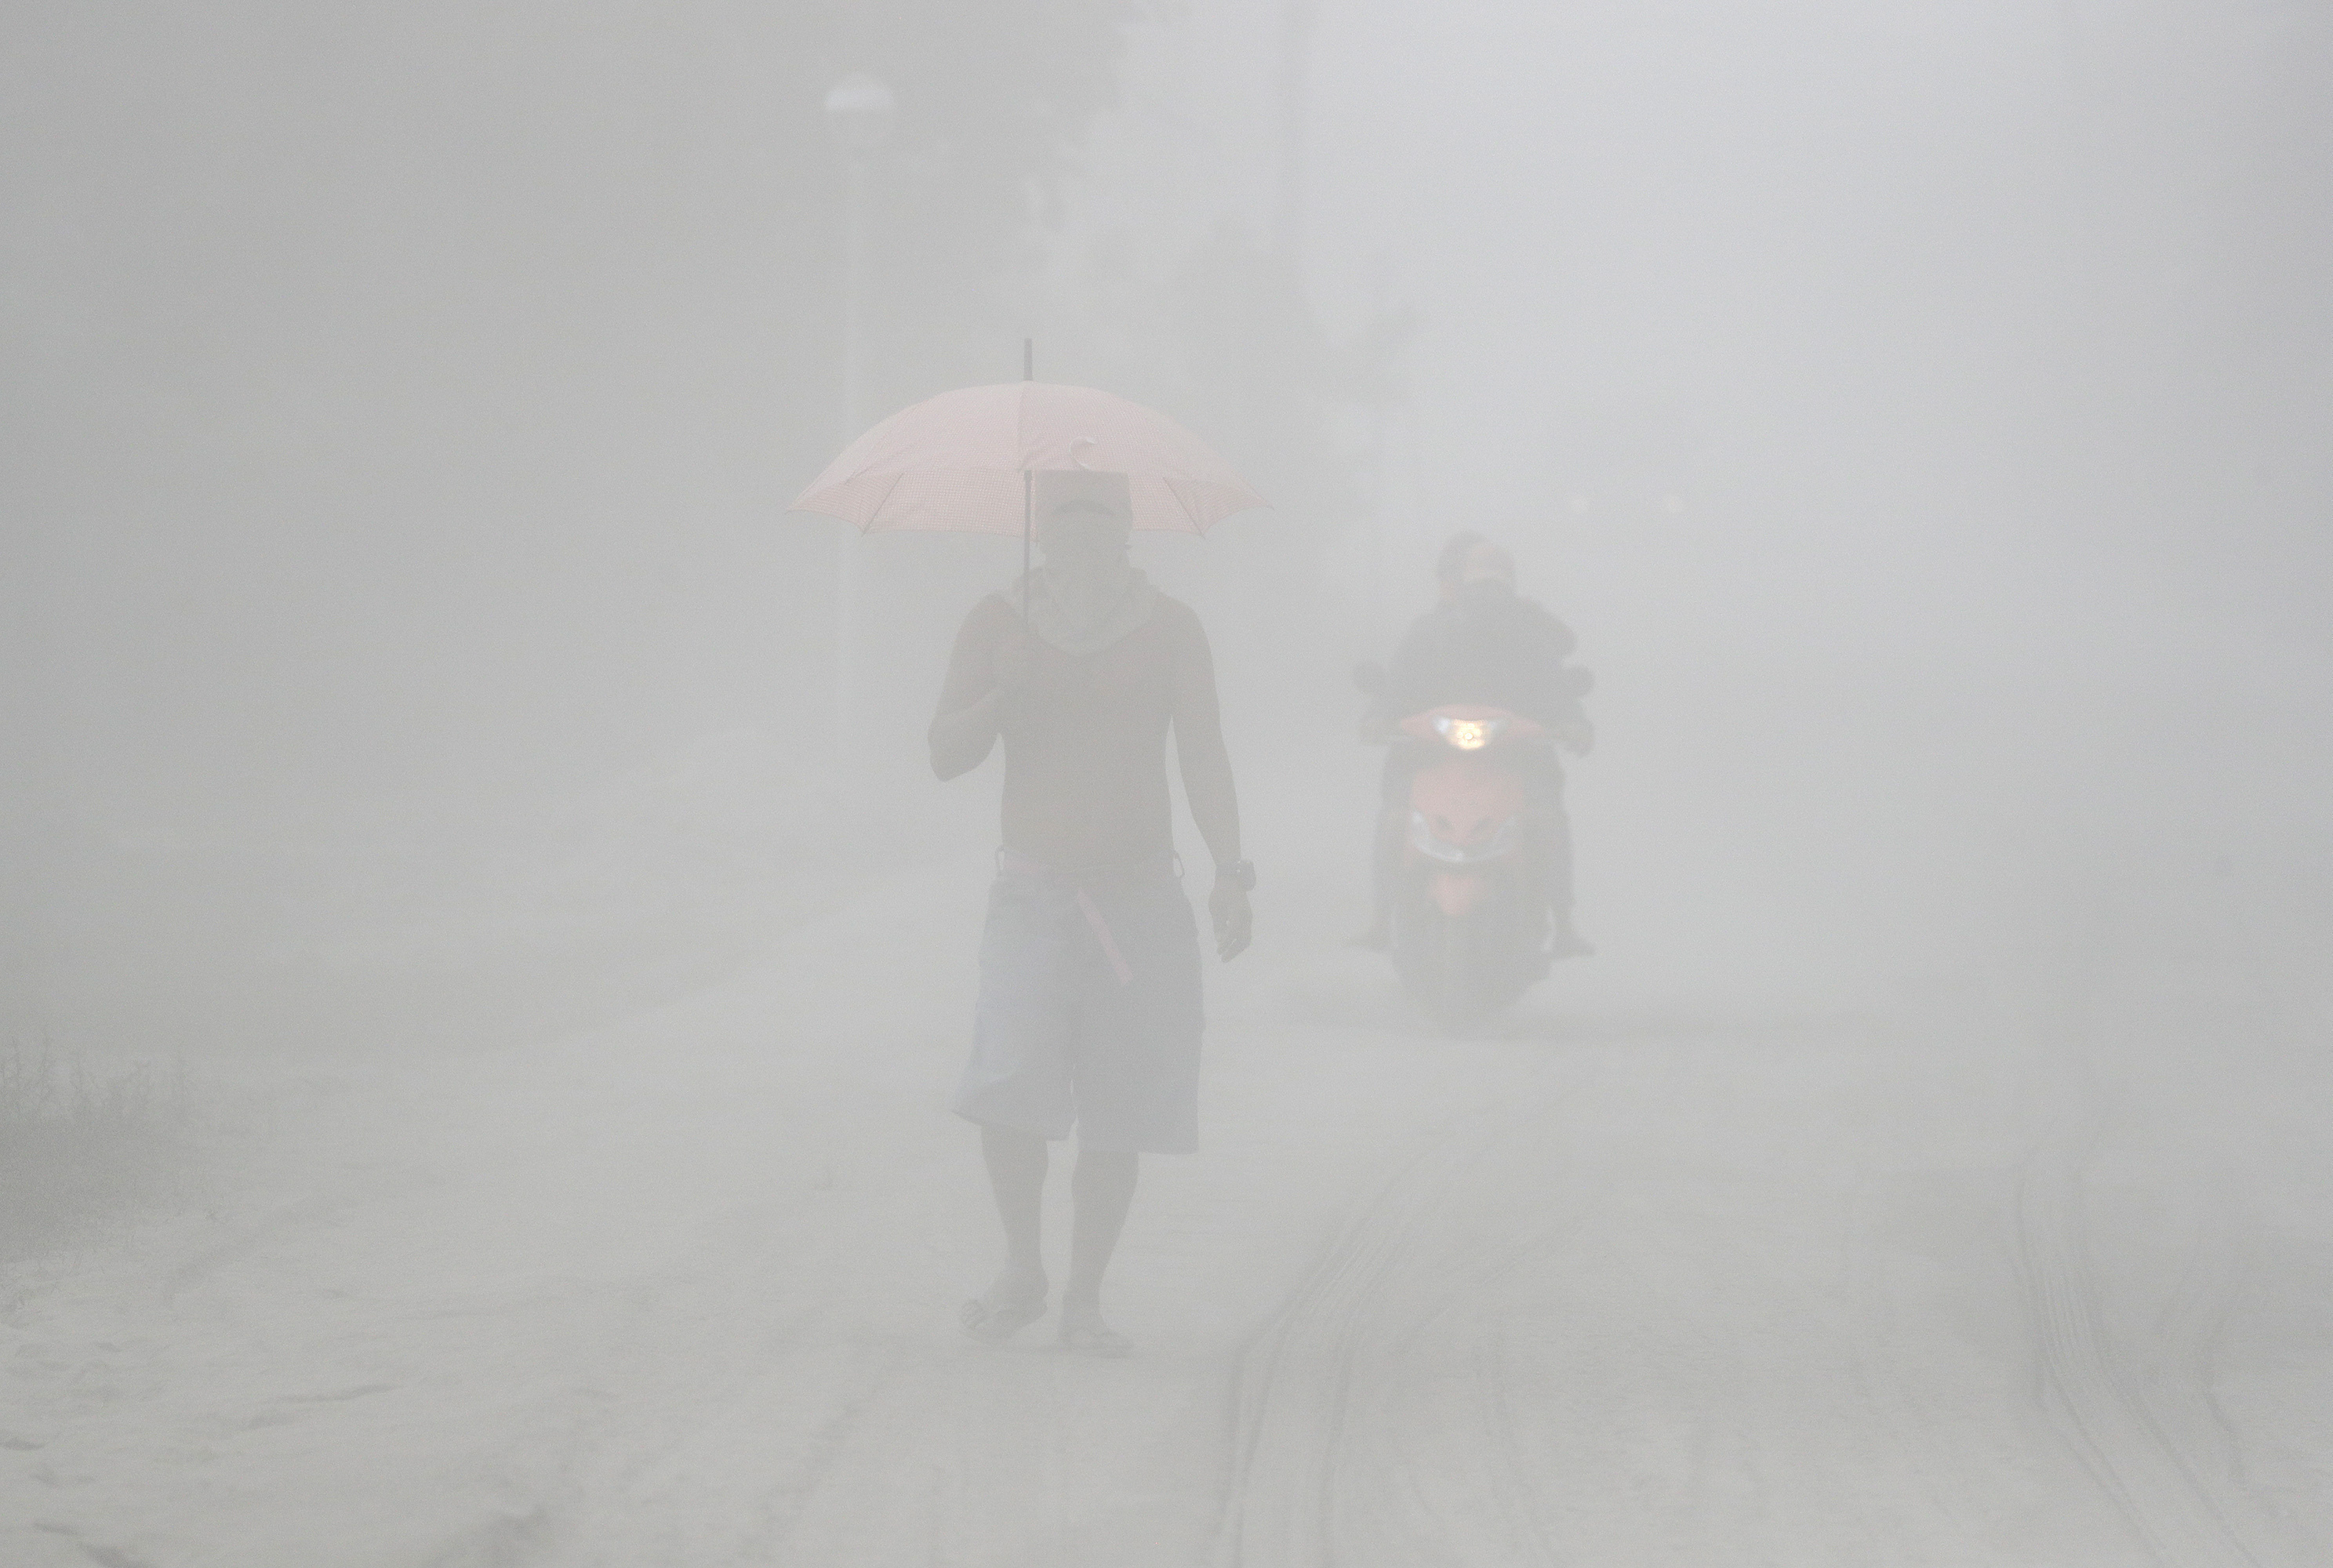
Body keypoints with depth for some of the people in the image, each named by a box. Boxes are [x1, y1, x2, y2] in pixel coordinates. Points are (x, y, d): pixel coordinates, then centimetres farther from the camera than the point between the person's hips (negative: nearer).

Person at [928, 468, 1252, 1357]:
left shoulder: (1169, 630, 4)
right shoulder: (999, 623, 5)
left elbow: (1202, 760, 1)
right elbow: (946, 758, 2)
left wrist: (1229, 871, -12)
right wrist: (1001, 694, -17)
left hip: (1141, 900, 1)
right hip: (1033, 896, -1)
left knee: (1120, 1114, -2)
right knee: (1012, 1083, -18)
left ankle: (1085, 1300, 11)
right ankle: (1022, 1274, 2)